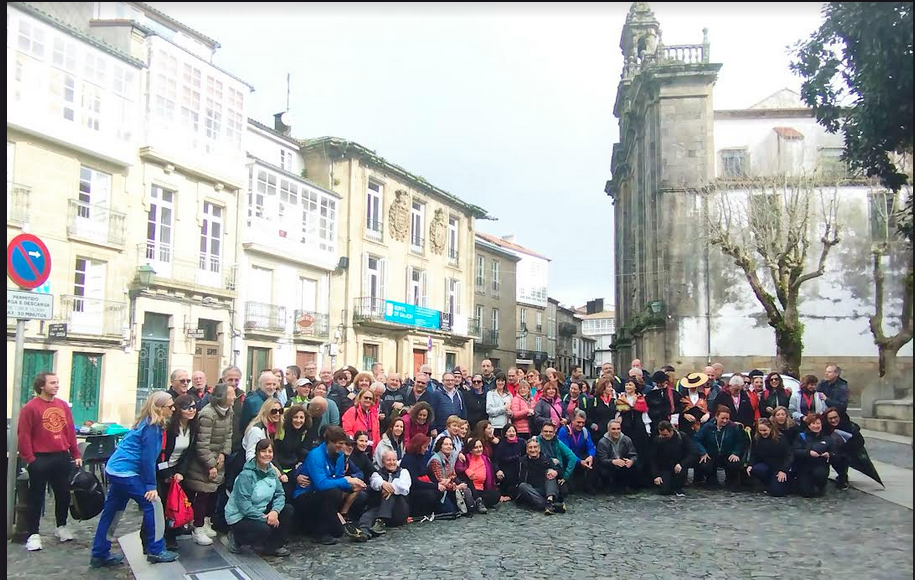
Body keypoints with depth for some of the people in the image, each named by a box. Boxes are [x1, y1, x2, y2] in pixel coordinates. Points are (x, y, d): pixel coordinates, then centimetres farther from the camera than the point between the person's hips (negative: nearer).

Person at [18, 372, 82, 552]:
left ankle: (61, 527, 31)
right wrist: (29, 459, -14)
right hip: (40, 459, -5)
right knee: (36, 497, 3)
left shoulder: (63, 405, 8)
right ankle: (33, 534, 11)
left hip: (62, 457, 5)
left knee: (63, 494, 14)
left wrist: (76, 455, 11)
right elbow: (24, 436, -10)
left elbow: (71, 431, 11)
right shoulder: (31, 407, -9)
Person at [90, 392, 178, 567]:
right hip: (126, 473, -10)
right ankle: (156, 551, 3)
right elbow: (148, 458, -18)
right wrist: (151, 485, -15)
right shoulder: (151, 428, -17)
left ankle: (99, 555, 22)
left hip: (115, 469, 10)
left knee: (111, 511, 14)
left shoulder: (146, 423, 13)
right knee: (153, 504, -3)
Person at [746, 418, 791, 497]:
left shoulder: (780, 439, -13)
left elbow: (788, 455, -12)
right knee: (754, 470, -32)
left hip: (779, 466, -4)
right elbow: (753, 455, 3)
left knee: (776, 492, -21)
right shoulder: (756, 439, -2)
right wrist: (750, 465, -16)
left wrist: (783, 470, -22)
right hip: (765, 465, 4)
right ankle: (769, 486, -1)